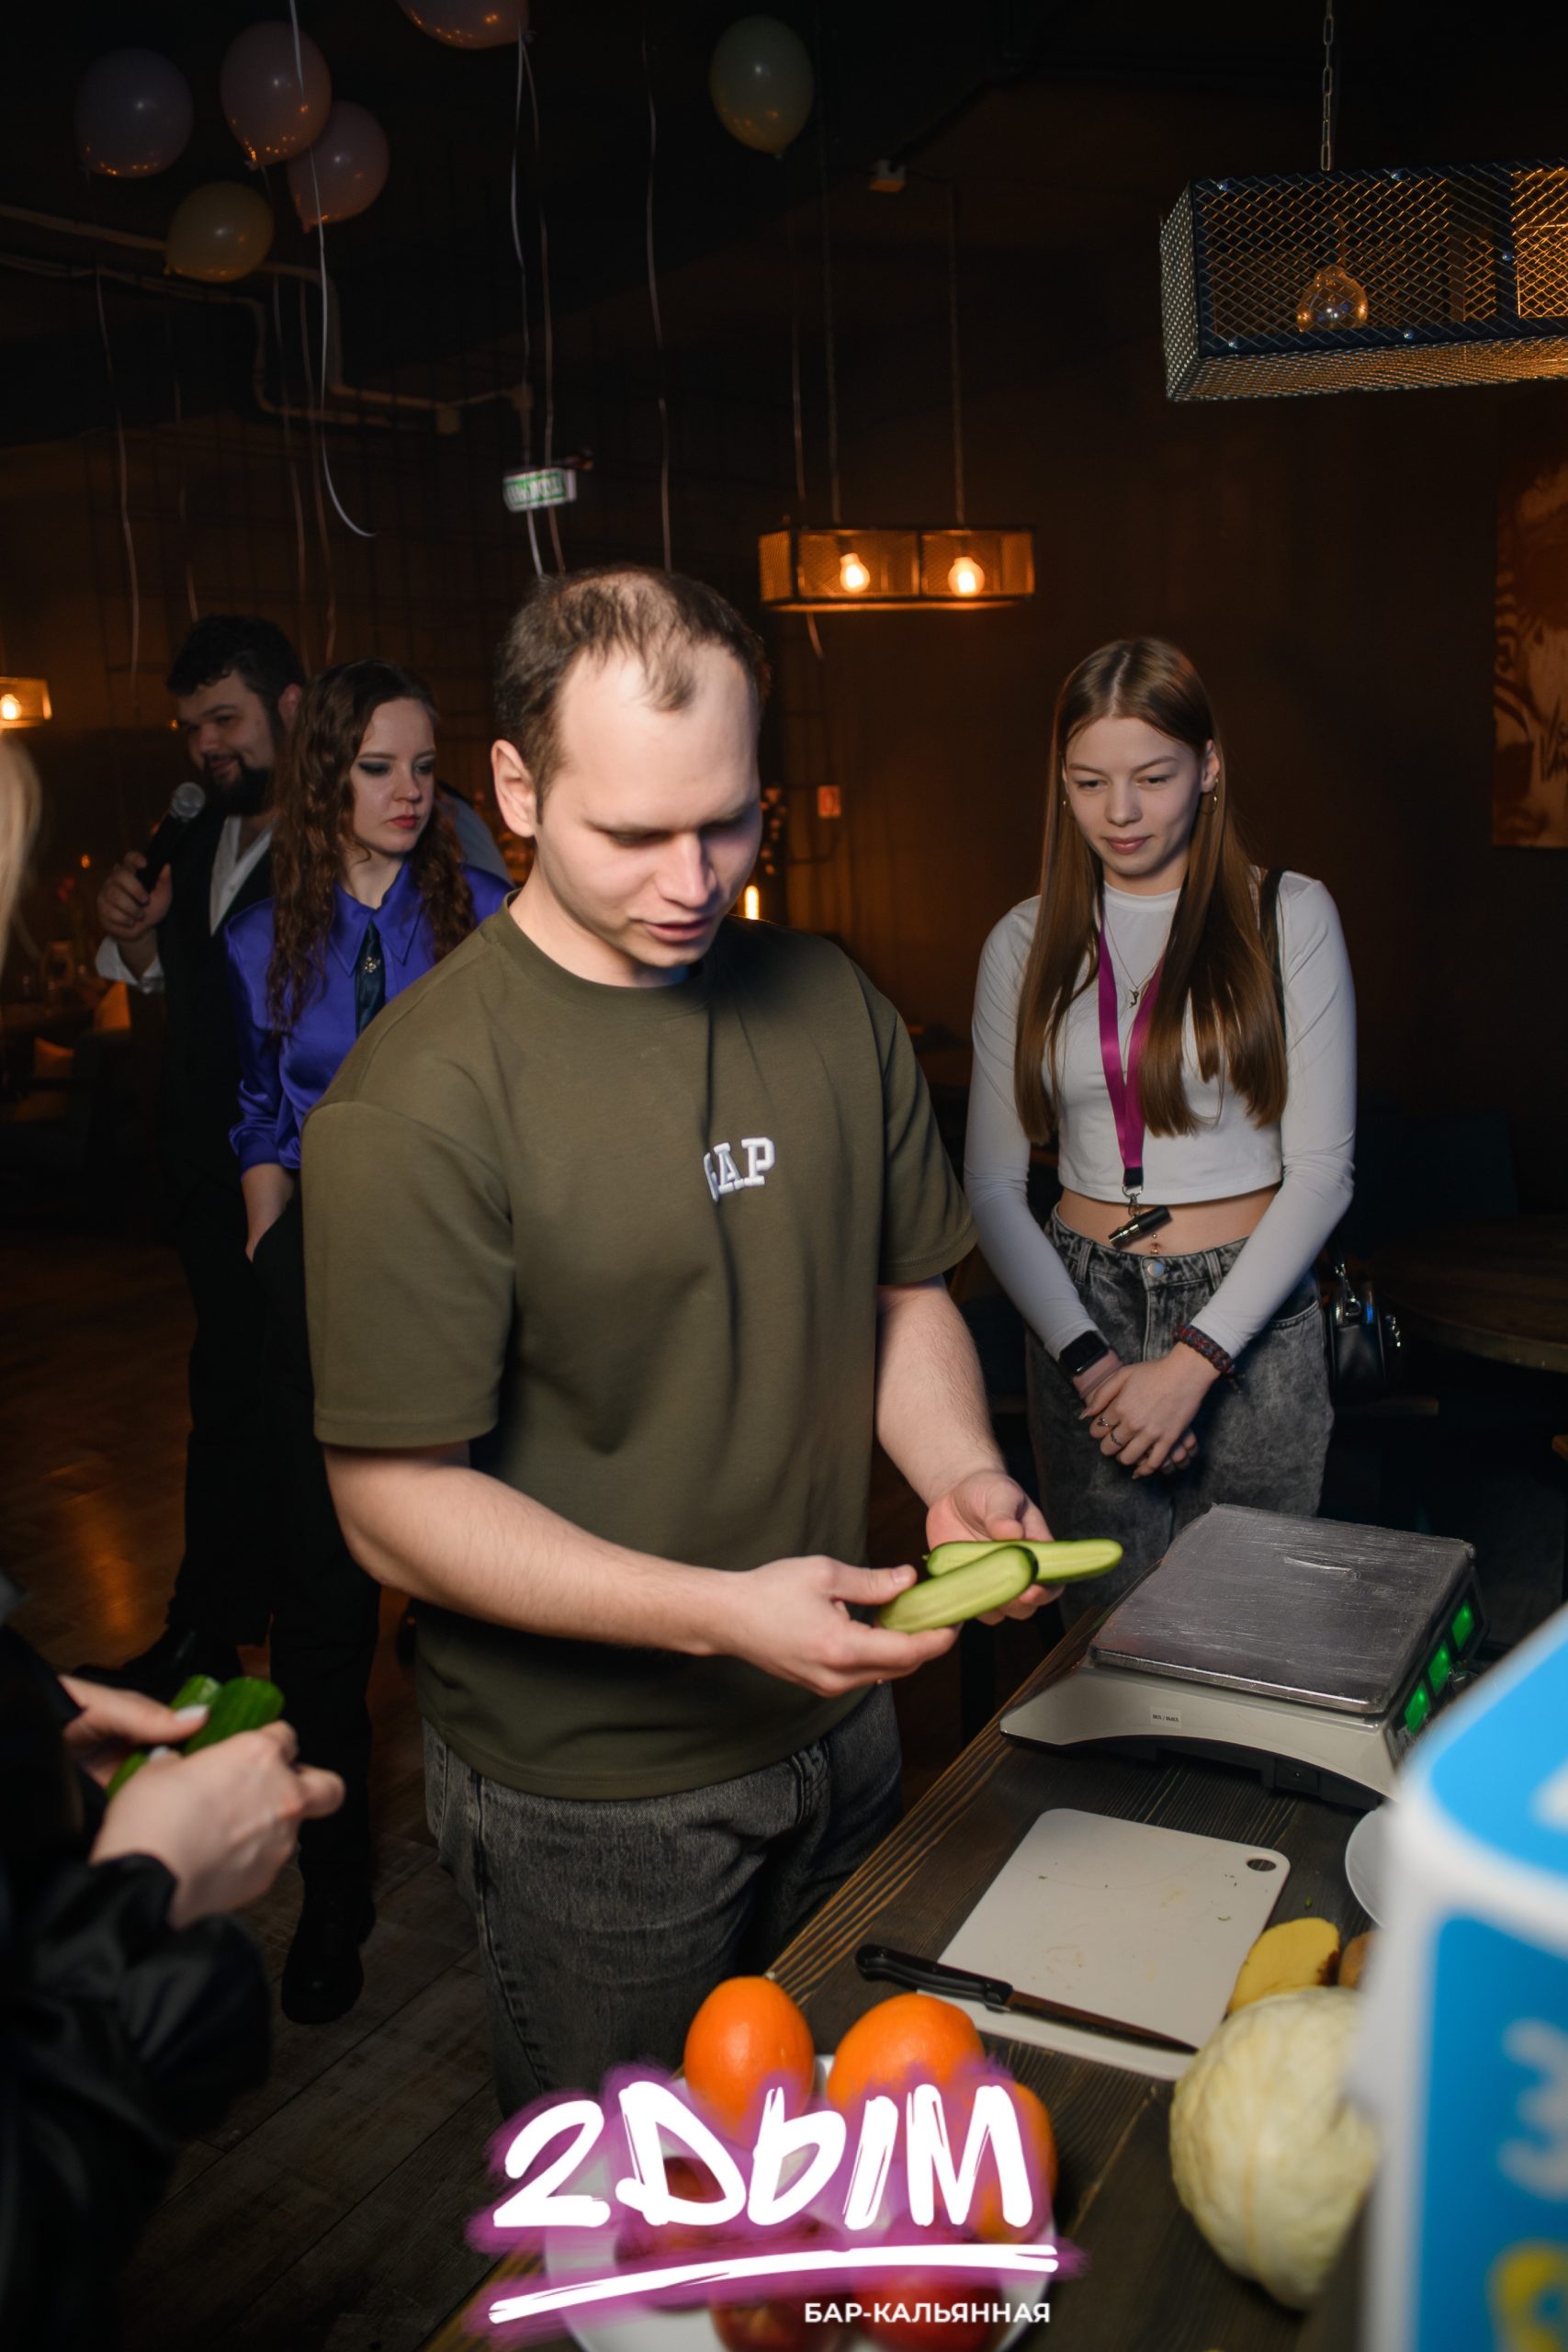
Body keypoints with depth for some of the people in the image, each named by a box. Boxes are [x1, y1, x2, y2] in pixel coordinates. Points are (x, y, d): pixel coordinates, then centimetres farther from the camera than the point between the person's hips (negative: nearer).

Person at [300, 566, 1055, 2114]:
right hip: (590, 1798, -5)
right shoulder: (416, 1097, -21)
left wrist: (960, 1473, -11)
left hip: (839, 1723, 6)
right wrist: (721, 1613, -28)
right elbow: (396, 1502, -20)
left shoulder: (831, 1005, -2)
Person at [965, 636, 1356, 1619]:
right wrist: (1087, 1357, -9)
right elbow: (994, 1181, 3)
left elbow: (1321, 1170, -6)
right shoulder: (1027, 943, 5)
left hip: (1250, 1316, -1)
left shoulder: (1289, 915, -2)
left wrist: (1191, 1361, -13)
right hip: (1083, 1308, 2)